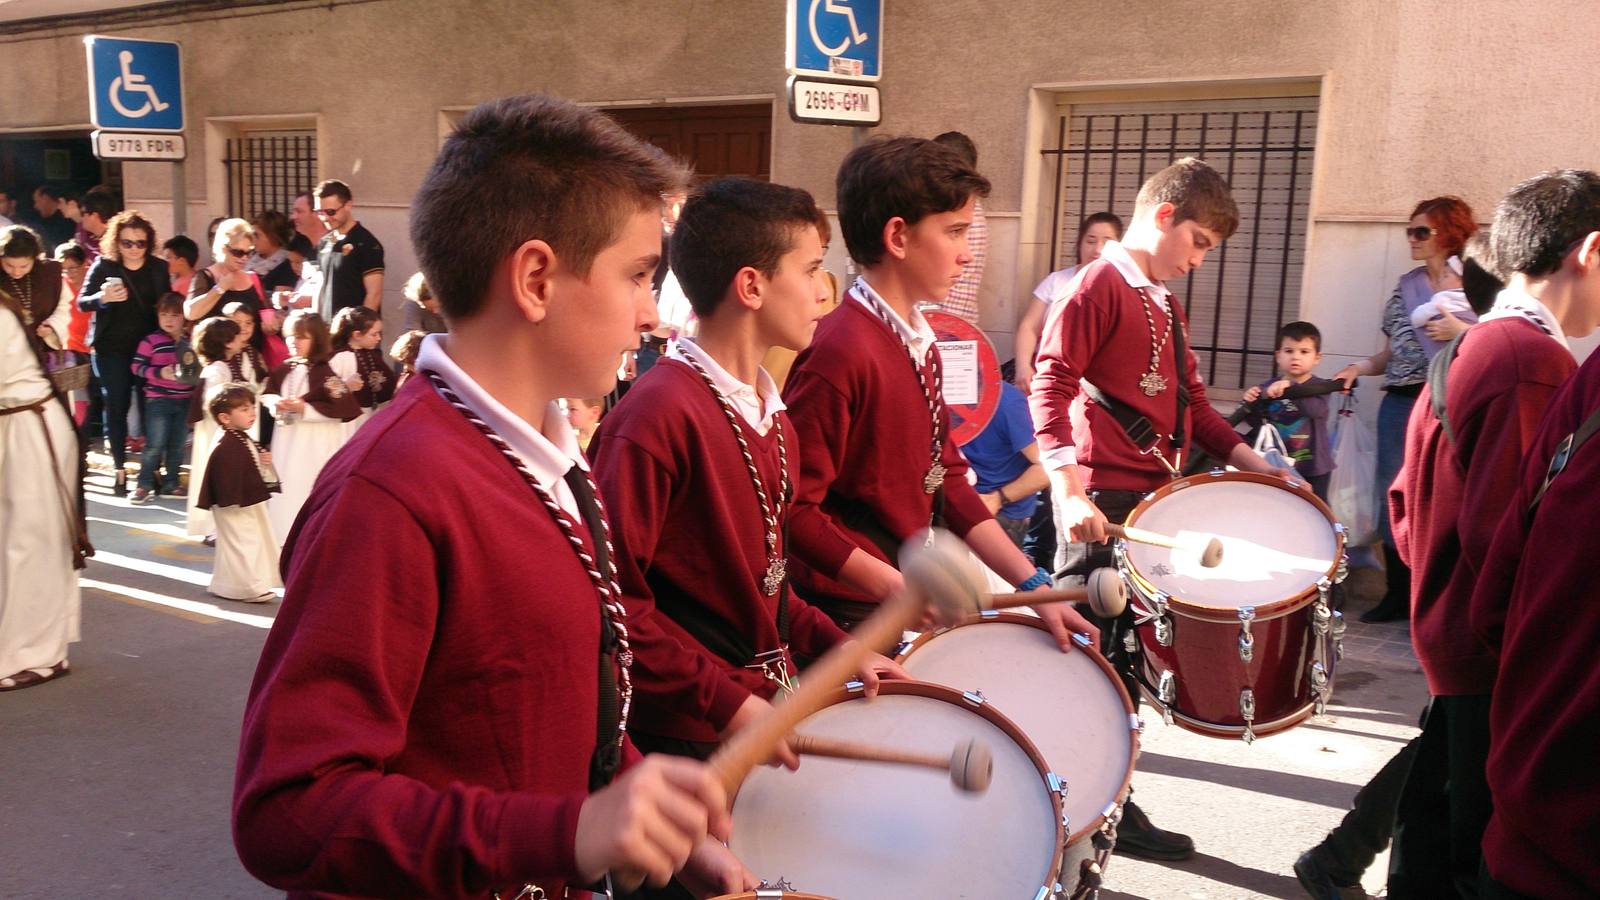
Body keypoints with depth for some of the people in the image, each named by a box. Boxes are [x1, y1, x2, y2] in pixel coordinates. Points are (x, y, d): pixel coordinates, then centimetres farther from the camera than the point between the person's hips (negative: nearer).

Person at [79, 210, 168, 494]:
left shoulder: (158, 268, 2)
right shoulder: (103, 266, -3)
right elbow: (82, 302, -5)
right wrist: (102, 298, -26)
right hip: (112, 348, -1)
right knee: (116, 406, 1)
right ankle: (120, 468, 8)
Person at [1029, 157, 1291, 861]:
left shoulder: (1166, 305, 20)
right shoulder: (1098, 286, -8)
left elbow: (1190, 402, 24)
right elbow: (1051, 388, -17)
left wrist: (1250, 461, 11)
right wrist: (1070, 492, -27)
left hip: (1157, 497, 9)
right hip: (1103, 505, -9)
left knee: (1129, 651, 14)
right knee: (1090, 651, -3)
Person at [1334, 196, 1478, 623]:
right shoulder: (1404, 288, 13)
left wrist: (1462, 332, -14)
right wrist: (1359, 368, 0)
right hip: (1401, 405, 5)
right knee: (1393, 498, 6)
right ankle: (1398, 593, 18)